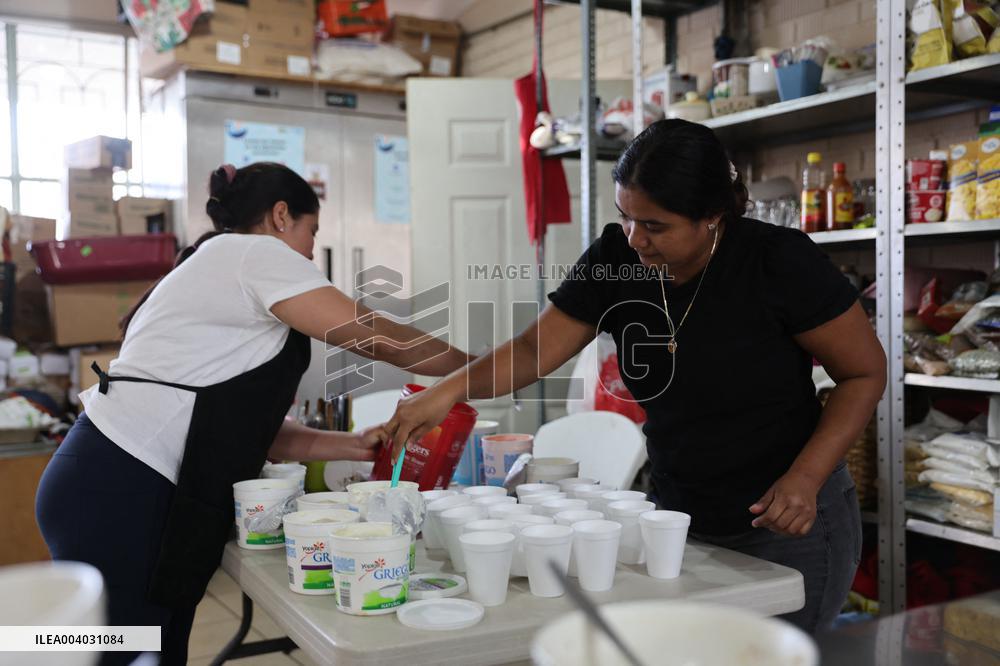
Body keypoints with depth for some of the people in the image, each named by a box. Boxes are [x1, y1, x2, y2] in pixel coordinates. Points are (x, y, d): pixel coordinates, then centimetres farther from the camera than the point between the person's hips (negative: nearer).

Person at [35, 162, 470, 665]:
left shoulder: (214, 266, 21)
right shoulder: (254, 252, -6)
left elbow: (245, 425, 15)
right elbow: (374, 337, -8)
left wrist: (354, 446, 10)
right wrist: (478, 369, 5)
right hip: (121, 499, -10)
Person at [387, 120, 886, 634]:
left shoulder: (781, 262, -19)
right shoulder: (614, 258, -8)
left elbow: (865, 372, -10)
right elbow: (535, 349, -8)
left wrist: (805, 478, -21)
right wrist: (450, 389, -25)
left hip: (787, 522, -3)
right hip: (680, 519, 4)